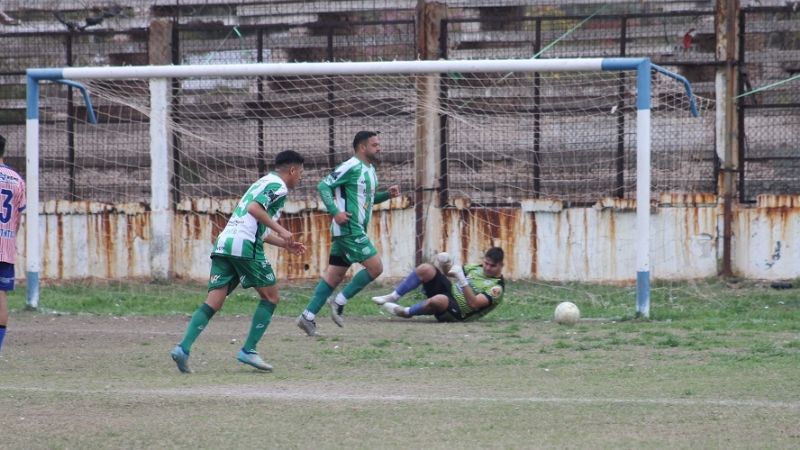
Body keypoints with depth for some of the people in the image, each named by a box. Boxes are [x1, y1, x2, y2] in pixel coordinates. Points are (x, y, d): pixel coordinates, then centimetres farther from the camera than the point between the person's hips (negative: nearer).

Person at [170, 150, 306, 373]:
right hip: (244, 246, -8)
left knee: (213, 302, 0)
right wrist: (280, 230, -15)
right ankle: (248, 350, 2)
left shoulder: (263, 183, 31)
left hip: (223, 244, 8)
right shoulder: (277, 186, 1)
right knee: (270, 296, 7)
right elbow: (254, 208, -17)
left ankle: (183, 348, -16)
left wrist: (286, 244, 35)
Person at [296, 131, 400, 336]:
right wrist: (335, 212, -23)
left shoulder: (370, 170, 16)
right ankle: (339, 302, -2)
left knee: (334, 274, 8)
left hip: (356, 230, 10)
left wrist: (387, 194, 11)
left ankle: (308, 317, 9)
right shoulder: (351, 167, -13)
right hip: (348, 228, -10)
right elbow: (323, 186, -15)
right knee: (375, 267, -10)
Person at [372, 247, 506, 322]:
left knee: (439, 300, -42)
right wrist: (445, 267, -4)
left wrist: (462, 280, -32)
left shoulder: (497, 287, -13)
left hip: (457, 313, -7)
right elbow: (450, 272, 21)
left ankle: (407, 312, -15)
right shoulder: (477, 269, 10)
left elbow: (474, 304, -26)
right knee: (425, 269, -14)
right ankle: (393, 297, -4)